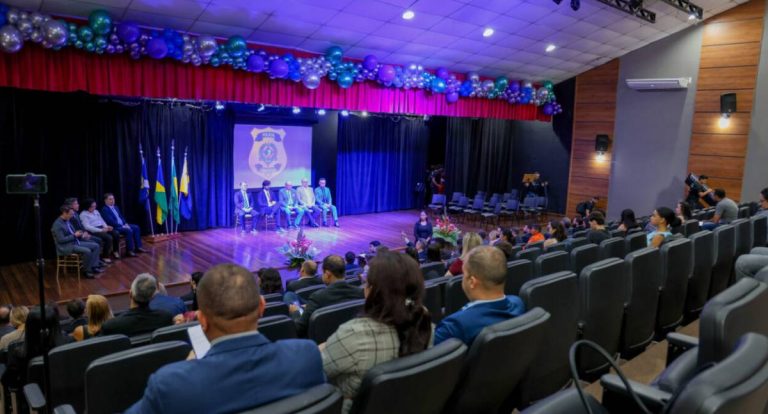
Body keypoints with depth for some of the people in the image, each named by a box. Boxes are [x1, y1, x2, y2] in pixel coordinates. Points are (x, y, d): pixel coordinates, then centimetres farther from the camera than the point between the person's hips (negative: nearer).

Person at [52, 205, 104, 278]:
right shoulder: (57, 224, -17)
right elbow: (61, 240, -21)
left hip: (74, 242, 10)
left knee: (95, 246, 0)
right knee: (87, 251, -28)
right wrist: (74, 235, -17)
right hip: (65, 247, -9)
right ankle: (87, 271, -11)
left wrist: (78, 234, -1)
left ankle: (94, 267, -2)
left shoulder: (67, 221, 10)